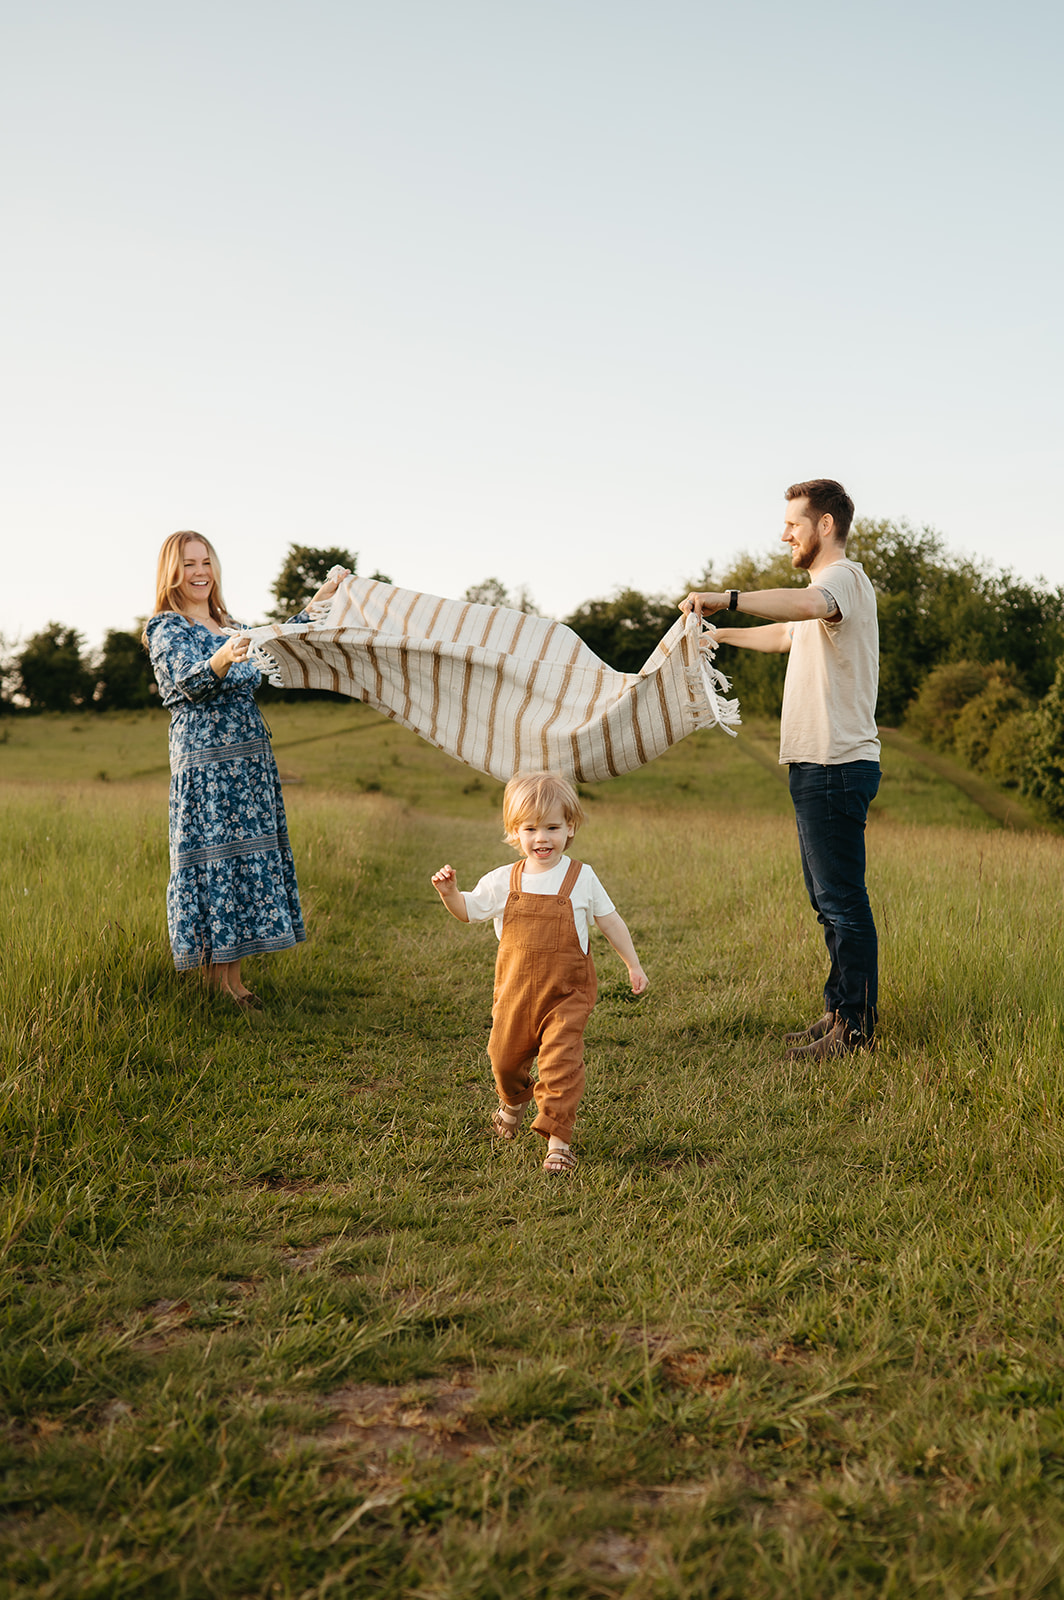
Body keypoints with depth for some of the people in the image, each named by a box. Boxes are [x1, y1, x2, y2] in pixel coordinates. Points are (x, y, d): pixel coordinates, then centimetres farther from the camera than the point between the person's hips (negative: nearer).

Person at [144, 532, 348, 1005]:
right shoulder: (165, 628, -5)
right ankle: (224, 977, -2)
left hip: (250, 760, 8)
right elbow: (189, 681, -22)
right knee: (215, 853, -7)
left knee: (248, 852, 6)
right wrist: (222, 659, -43)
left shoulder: (228, 626, 17)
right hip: (205, 762, -7)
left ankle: (224, 971, 13)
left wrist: (315, 605, 29)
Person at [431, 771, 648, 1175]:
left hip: (566, 992, -3)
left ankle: (557, 1140, -1)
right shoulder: (503, 881, -2)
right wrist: (449, 892, -12)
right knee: (504, 1057, 16)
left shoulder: (581, 878, -5)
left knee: (561, 1062, -12)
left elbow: (610, 921, 5)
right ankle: (514, 1100, 49)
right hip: (515, 989, 3)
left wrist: (633, 964, 5)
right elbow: (467, 911, 9)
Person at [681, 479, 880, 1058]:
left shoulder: (844, 577, -11)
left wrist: (728, 598, -35)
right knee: (831, 899, 15)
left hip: (836, 766, -11)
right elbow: (785, 633, 42)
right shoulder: (830, 586, 23)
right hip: (820, 766, 11)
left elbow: (807, 605, -37)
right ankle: (841, 1012, 24)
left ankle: (856, 1028, -1)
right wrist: (720, 633, 48)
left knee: (842, 899, -7)